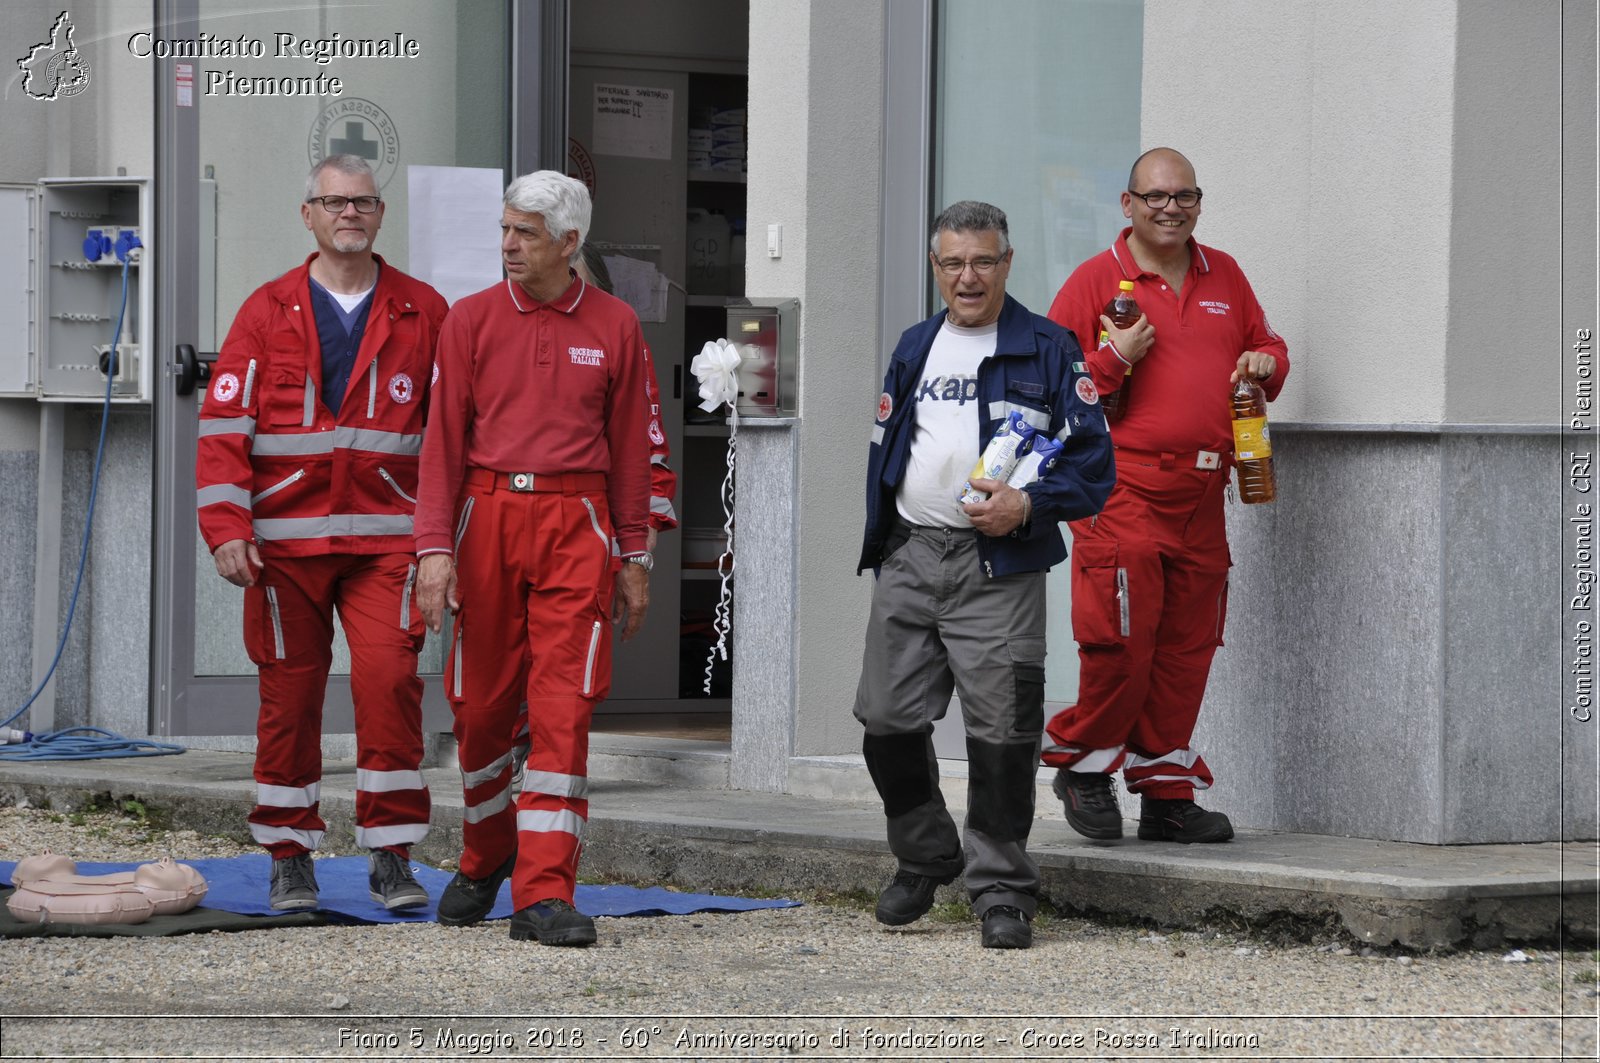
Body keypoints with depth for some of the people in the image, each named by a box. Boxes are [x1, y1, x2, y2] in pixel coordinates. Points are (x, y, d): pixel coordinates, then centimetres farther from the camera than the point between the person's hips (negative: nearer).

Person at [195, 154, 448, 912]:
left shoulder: (422, 314, 8)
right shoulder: (267, 313, 5)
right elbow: (224, 426, 1)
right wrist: (227, 529, -9)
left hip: (385, 540, 0)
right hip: (285, 540, 0)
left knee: (389, 680, -12)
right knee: (289, 695, 4)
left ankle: (391, 857, -4)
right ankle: (289, 859, 16)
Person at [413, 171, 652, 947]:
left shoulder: (613, 327, 5)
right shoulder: (472, 320, 4)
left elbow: (629, 446, 9)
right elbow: (444, 437, 1)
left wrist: (634, 558, 8)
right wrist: (434, 546, -8)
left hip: (574, 529, -1)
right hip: (488, 514, 1)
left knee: (563, 708, -9)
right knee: (482, 707, 7)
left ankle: (544, 895, -10)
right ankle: (484, 861, 31)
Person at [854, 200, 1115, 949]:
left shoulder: (1047, 350, 1)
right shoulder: (915, 349, 17)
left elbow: (1091, 466, -2)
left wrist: (1028, 505, -17)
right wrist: (879, 544, 15)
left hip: (998, 567, -5)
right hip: (909, 561, 5)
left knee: (1001, 731, -6)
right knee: (887, 719, 5)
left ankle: (1001, 889, 4)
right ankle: (923, 858, 26)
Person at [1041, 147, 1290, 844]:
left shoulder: (1223, 277, 16)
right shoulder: (1096, 279, 1)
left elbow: (1264, 345, 29)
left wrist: (1266, 362, 7)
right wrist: (1115, 359, -15)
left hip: (1200, 498, 5)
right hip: (1121, 489, -5)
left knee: (1186, 649, 6)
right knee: (1122, 646, -11)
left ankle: (1167, 793, 13)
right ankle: (1082, 762, 10)